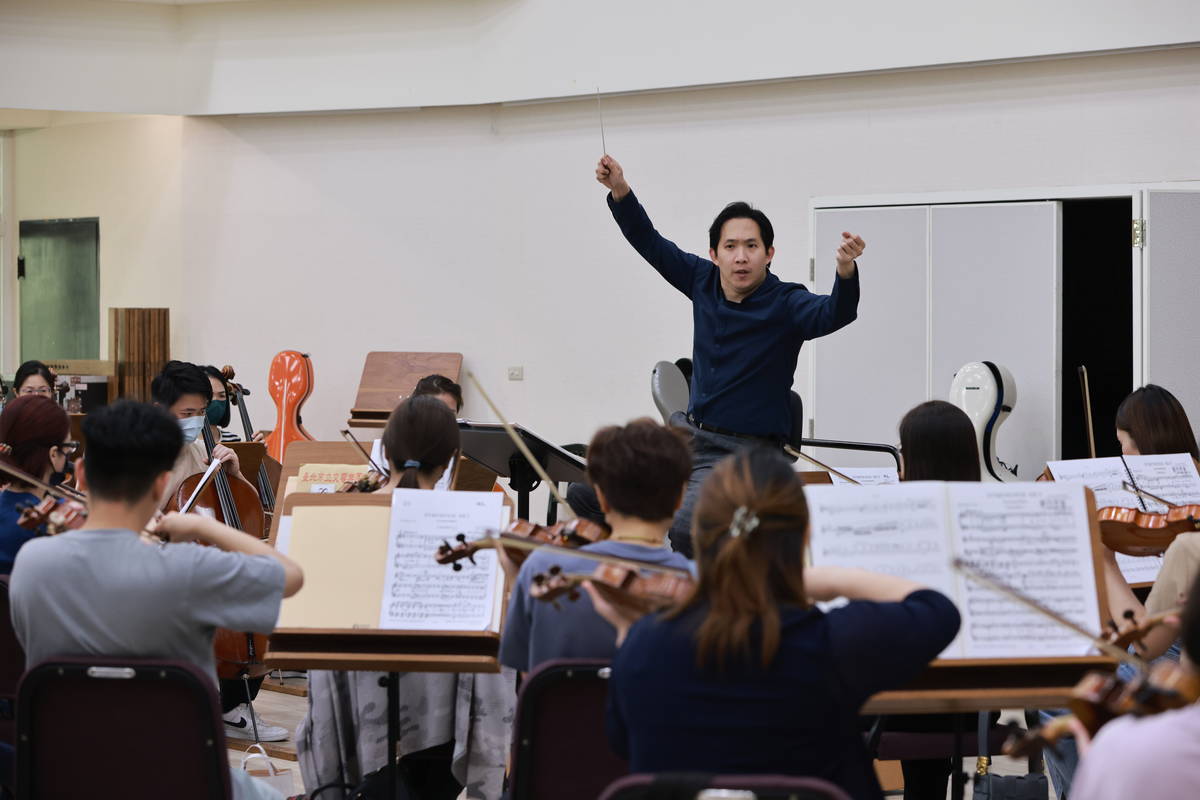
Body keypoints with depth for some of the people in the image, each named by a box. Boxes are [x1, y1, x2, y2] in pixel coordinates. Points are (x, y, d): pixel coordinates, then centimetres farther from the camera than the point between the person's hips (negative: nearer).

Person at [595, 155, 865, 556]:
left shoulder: (785, 305, -15)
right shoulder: (705, 281, 1)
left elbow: (835, 313, -34)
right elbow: (650, 244, 11)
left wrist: (846, 272, -54)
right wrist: (620, 191, -1)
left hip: (740, 451, -7)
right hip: (686, 432, 7)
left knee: (686, 528, -30)